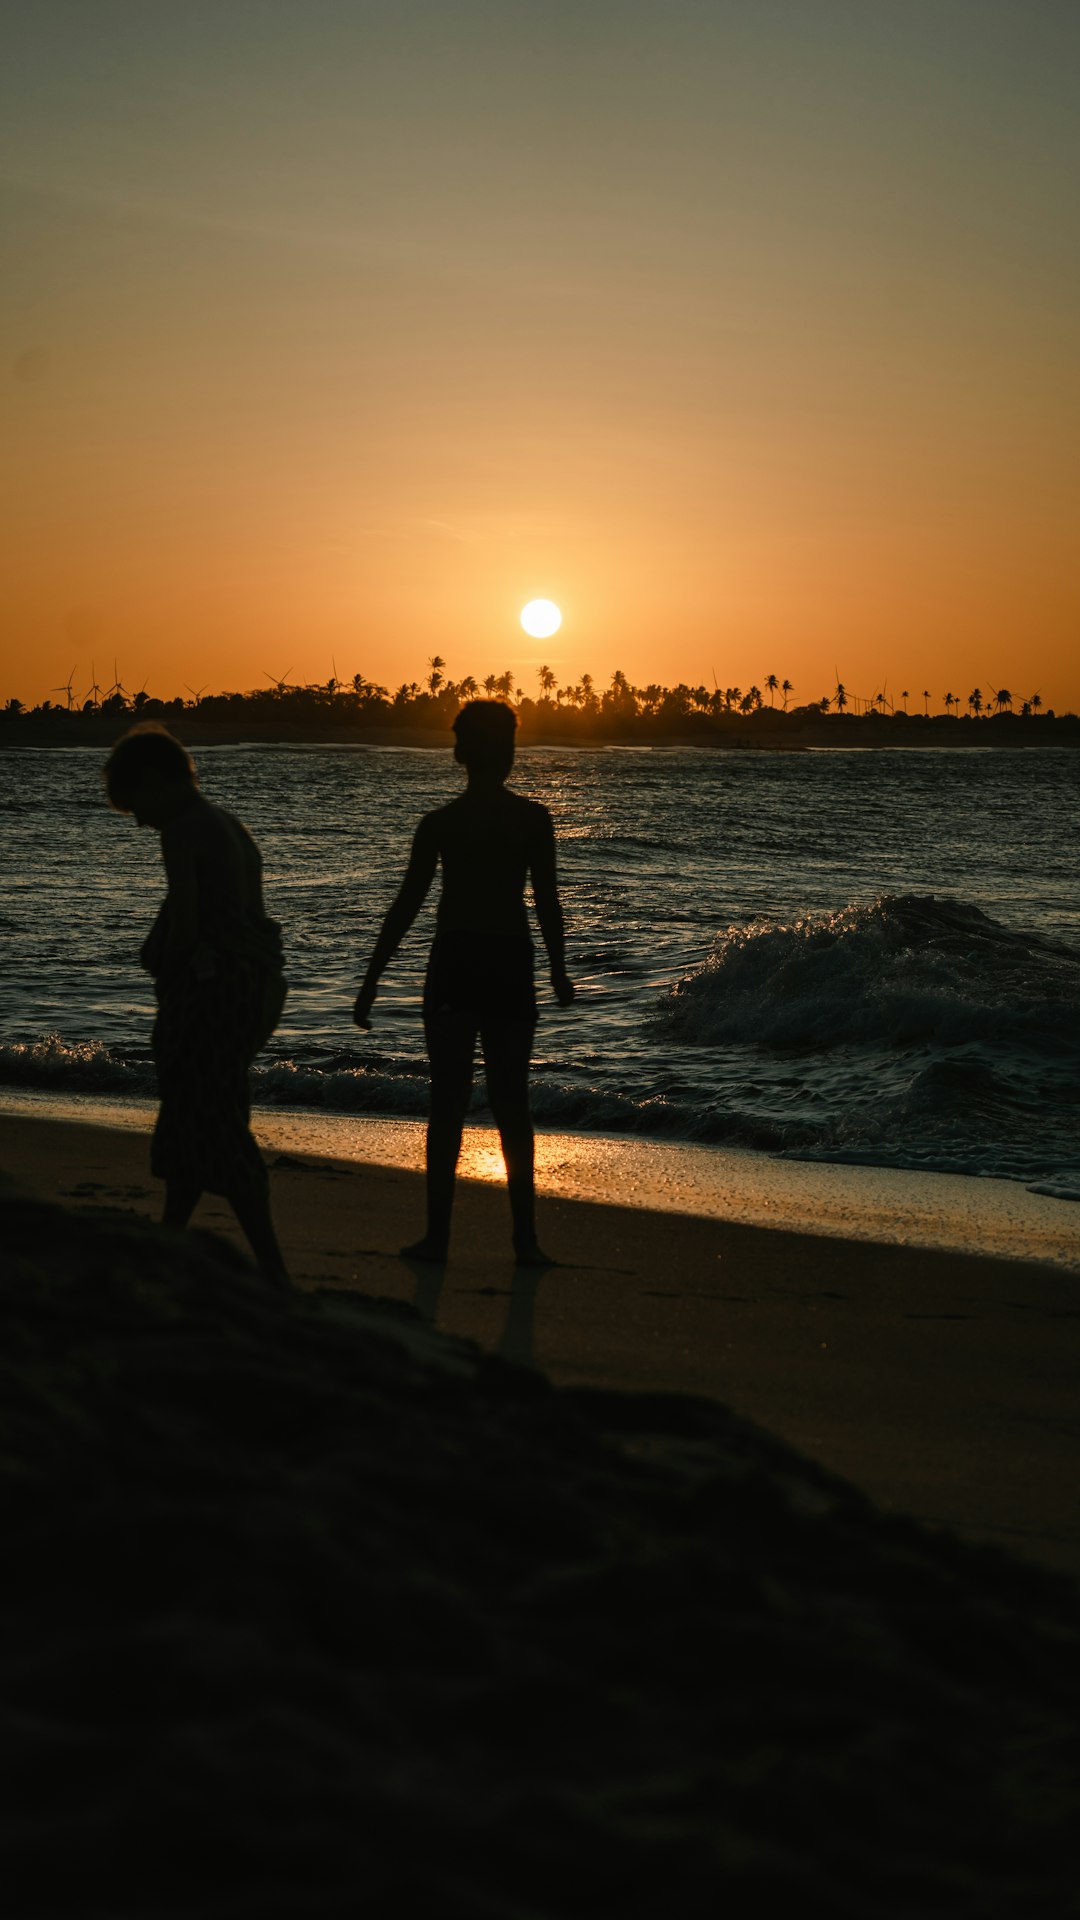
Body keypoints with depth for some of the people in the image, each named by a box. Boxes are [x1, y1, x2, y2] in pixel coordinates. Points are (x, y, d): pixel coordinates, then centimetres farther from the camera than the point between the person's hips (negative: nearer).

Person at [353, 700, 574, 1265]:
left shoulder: (440, 822, -4)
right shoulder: (534, 819, -2)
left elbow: (407, 905, -3)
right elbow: (548, 900, 0)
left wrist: (371, 980, 1)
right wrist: (558, 969, 12)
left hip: (454, 964, -1)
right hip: (512, 965, 1)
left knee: (448, 1102, 4)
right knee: (512, 1104, 7)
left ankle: (438, 1234, 4)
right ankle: (525, 1237, 7)